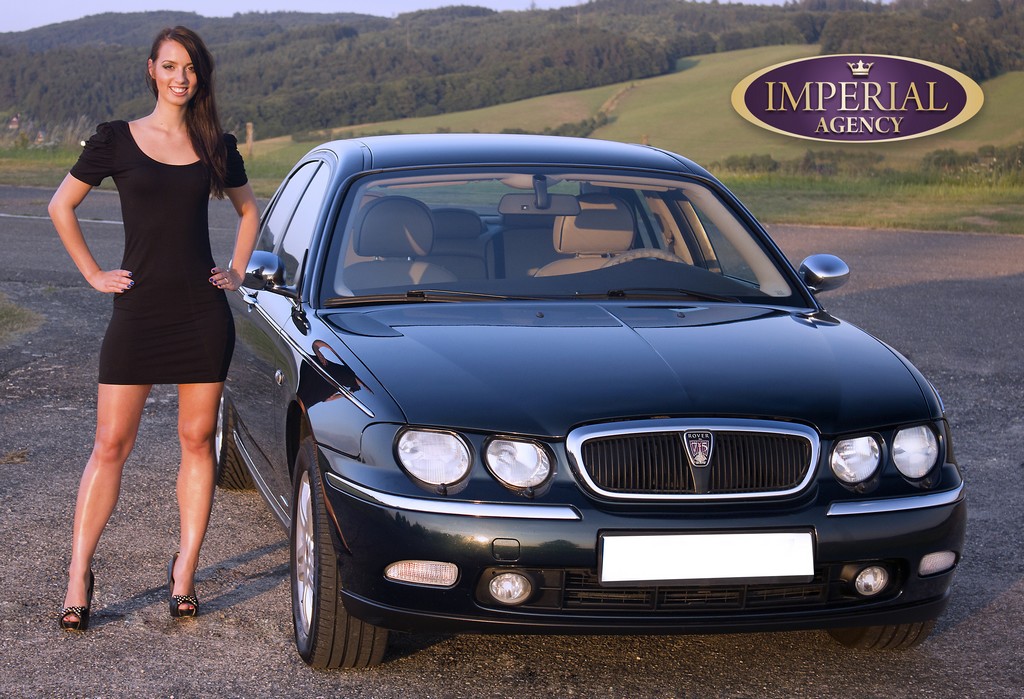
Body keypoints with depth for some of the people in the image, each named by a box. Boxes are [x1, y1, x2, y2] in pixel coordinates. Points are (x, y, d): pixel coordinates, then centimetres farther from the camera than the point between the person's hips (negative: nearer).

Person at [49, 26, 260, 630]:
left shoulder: (217, 145, 6)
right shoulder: (117, 140, 1)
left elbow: (249, 207, 22)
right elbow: (62, 206, 9)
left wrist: (238, 271, 11)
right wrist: (94, 274, 3)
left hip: (203, 310, 2)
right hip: (138, 309, -2)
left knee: (198, 441, 4)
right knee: (111, 445, -1)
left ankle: (185, 568, 14)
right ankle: (79, 571, 7)